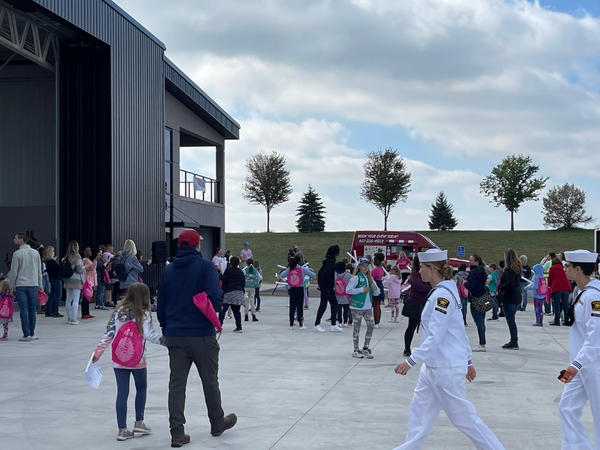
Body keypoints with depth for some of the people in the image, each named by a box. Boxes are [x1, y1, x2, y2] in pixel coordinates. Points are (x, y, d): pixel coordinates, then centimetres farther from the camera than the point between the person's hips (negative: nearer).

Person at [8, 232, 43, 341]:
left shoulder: (17, 254, -6)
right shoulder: (35, 253, 7)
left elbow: (14, 272, -4)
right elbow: (39, 271, 10)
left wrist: (11, 287, 4)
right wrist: (40, 285, 16)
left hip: (21, 285, -3)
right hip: (33, 285, 3)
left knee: (23, 311, -2)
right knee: (32, 310, 8)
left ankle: (26, 335, -3)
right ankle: (32, 334, 11)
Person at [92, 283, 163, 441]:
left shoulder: (119, 312, 3)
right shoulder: (144, 314, -7)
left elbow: (108, 334, 2)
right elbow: (148, 334, -18)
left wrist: (98, 352, 8)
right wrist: (164, 340, -10)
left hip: (118, 360, 3)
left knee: (122, 392, 6)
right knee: (141, 388, 19)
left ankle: (122, 430, 6)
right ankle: (139, 422, 18)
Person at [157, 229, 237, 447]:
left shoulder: (168, 270, 7)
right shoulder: (206, 267, -8)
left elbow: (161, 306, 12)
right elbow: (215, 298, -19)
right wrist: (218, 308, 3)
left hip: (174, 336, 4)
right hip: (202, 335, -4)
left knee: (176, 383, 5)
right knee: (210, 381, 12)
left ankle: (177, 432, 1)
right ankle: (217, 424, 28)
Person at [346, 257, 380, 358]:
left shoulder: (370, 278, 12)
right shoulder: (356, 278, -7)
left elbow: (377, 293, 15)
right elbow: (348, 290, -15)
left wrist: (375, 288, -8)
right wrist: (362, 290, -15)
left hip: (367, 307, 6)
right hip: (357, 307, -6)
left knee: (371, 326, 1)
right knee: (357, 328, 2)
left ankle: (366, 348, 15)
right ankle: (356, 350, 10)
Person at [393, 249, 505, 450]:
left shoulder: (442, 295, -21)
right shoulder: (445, 291, 9)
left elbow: (435, 337, -25)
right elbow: (459, 330, 16)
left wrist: (410, 361, -24)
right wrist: (468, 361, 21)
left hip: (446, 368, -10)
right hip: (433, 366, 10)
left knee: (463, 415, 1)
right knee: (419, 410, 14)